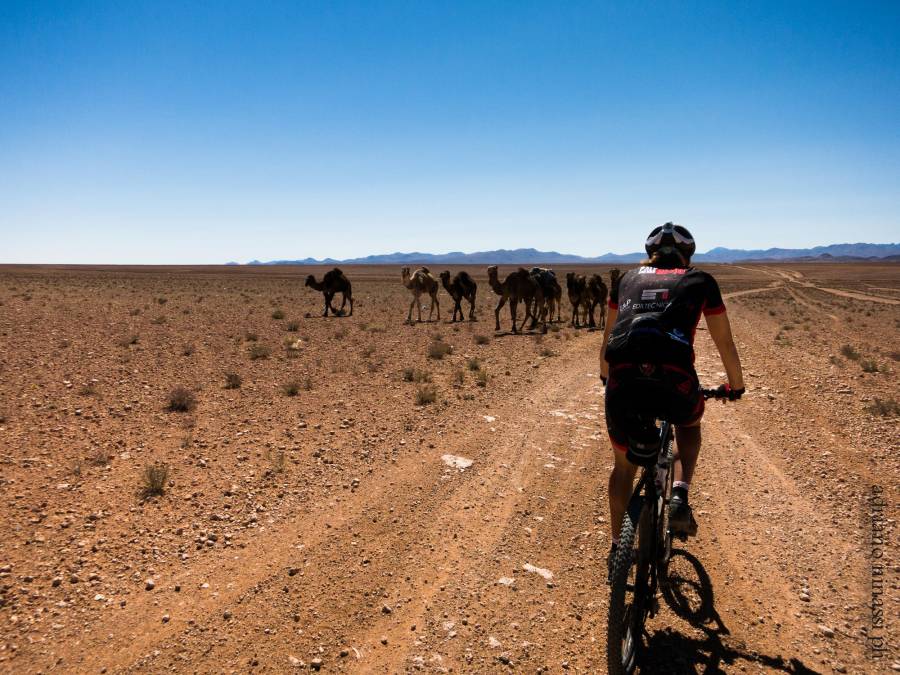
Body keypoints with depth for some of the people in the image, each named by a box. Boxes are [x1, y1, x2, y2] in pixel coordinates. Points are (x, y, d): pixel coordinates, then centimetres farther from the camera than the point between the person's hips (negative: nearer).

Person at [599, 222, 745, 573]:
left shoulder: (628, 278, 28)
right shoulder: (700, 280, 22)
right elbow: (725, 343, 28)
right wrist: (736, 386, 43)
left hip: (623, 379, 2)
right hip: (674, 379, -1)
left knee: (624, 463, 26)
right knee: (689, 425, 35)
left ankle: (617, 547, 34)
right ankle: (679, 497, 14)